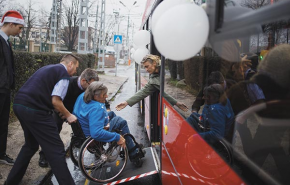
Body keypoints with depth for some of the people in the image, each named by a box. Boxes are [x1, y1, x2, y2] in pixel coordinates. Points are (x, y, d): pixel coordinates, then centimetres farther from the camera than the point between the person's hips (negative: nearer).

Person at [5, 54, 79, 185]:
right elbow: (55, 101, -12)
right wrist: (68, 115, 4)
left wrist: (61, 112, 27)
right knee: (56, 150, -2)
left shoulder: (49, 68, 24)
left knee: (31, 145, 27)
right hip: (34, 110, -9)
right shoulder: (64, 74, -3)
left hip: (19, 104, 10)